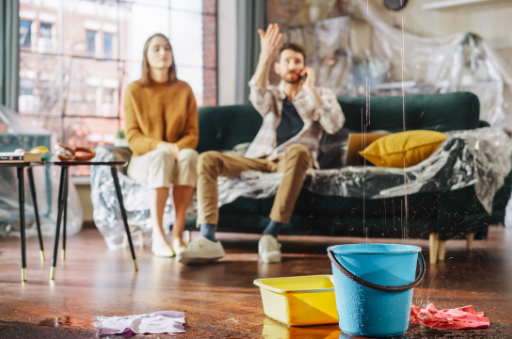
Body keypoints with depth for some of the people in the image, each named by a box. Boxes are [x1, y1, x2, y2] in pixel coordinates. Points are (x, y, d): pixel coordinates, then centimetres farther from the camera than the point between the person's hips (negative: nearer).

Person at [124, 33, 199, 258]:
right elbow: (132, 138, -4)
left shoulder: (184, 90, 7)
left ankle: (178, 234, -37)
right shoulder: (134, 90, 1)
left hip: (178, 153, 2)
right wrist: (159, 145, -23)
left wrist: (179, 147, -20)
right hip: (143, 160, -2)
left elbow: (193, 133, 2)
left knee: (189, 155, -34)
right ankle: (158, 237, -40)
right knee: (161, 157, -37)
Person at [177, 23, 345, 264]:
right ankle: (208, 239, -36)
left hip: (290, 161, -3)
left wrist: (310, 89, -6)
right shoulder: (272, 95, 19)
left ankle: (270, 235, -39)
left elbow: (334, 125, -8)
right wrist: (265, 56, -23)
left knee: (298, 150, -40)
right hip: (259, 159, 3)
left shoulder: (322, 95, 15)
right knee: (207, 159, -21)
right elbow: (257, 96, -10)